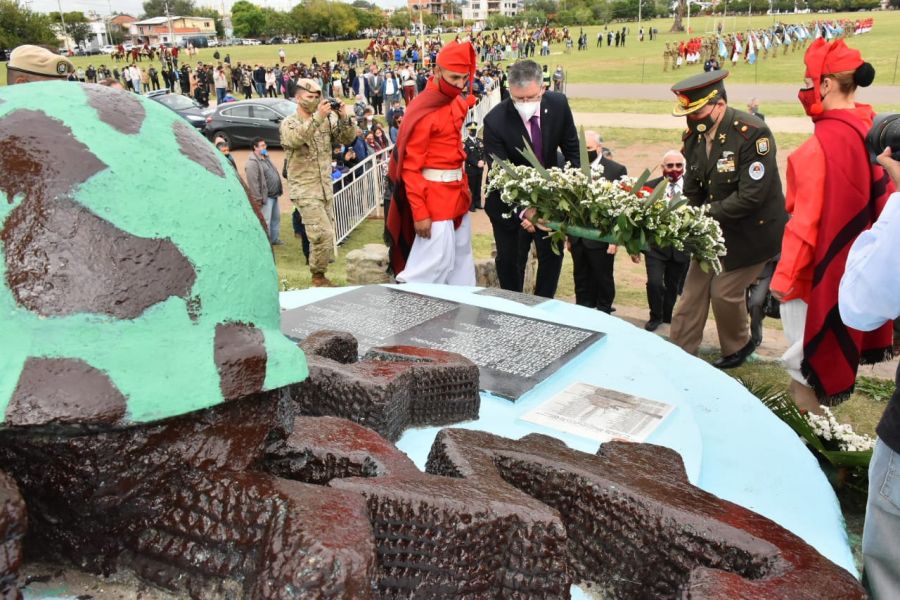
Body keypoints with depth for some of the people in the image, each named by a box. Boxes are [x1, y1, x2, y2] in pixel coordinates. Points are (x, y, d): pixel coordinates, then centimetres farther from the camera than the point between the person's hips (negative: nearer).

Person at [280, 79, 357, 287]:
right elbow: (294, 139, -27)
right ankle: (318, 276, 1)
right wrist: (317, 118, -36)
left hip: (326, 187, 6)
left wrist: (345, 119, -17)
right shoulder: (289, 123, -5)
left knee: (325, 234, 12)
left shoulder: (327, 121, 9)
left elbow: (347, 139, 1)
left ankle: (318, 273, 26)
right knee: (324, 234, -15)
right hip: (304, 190, -6)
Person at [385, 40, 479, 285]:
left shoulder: (456, 103, 9)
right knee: (433, 262, -6)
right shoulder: (422, 110, -16)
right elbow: (410, 167, -17)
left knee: (462, 257, 17)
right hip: (433, 194, -9)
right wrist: (420, 213, -20)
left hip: (457, 191, 9)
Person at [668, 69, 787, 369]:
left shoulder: (752, 133, -24)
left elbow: (751, 195, -27)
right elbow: (692, 189, 3)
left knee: (725, 291, 0)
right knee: (694, 288, 7)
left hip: (752, 230, -6)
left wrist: (705, 215, -26)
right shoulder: (694, 136, -3)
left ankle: (738, 347, 28)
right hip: (713, 229, 7)